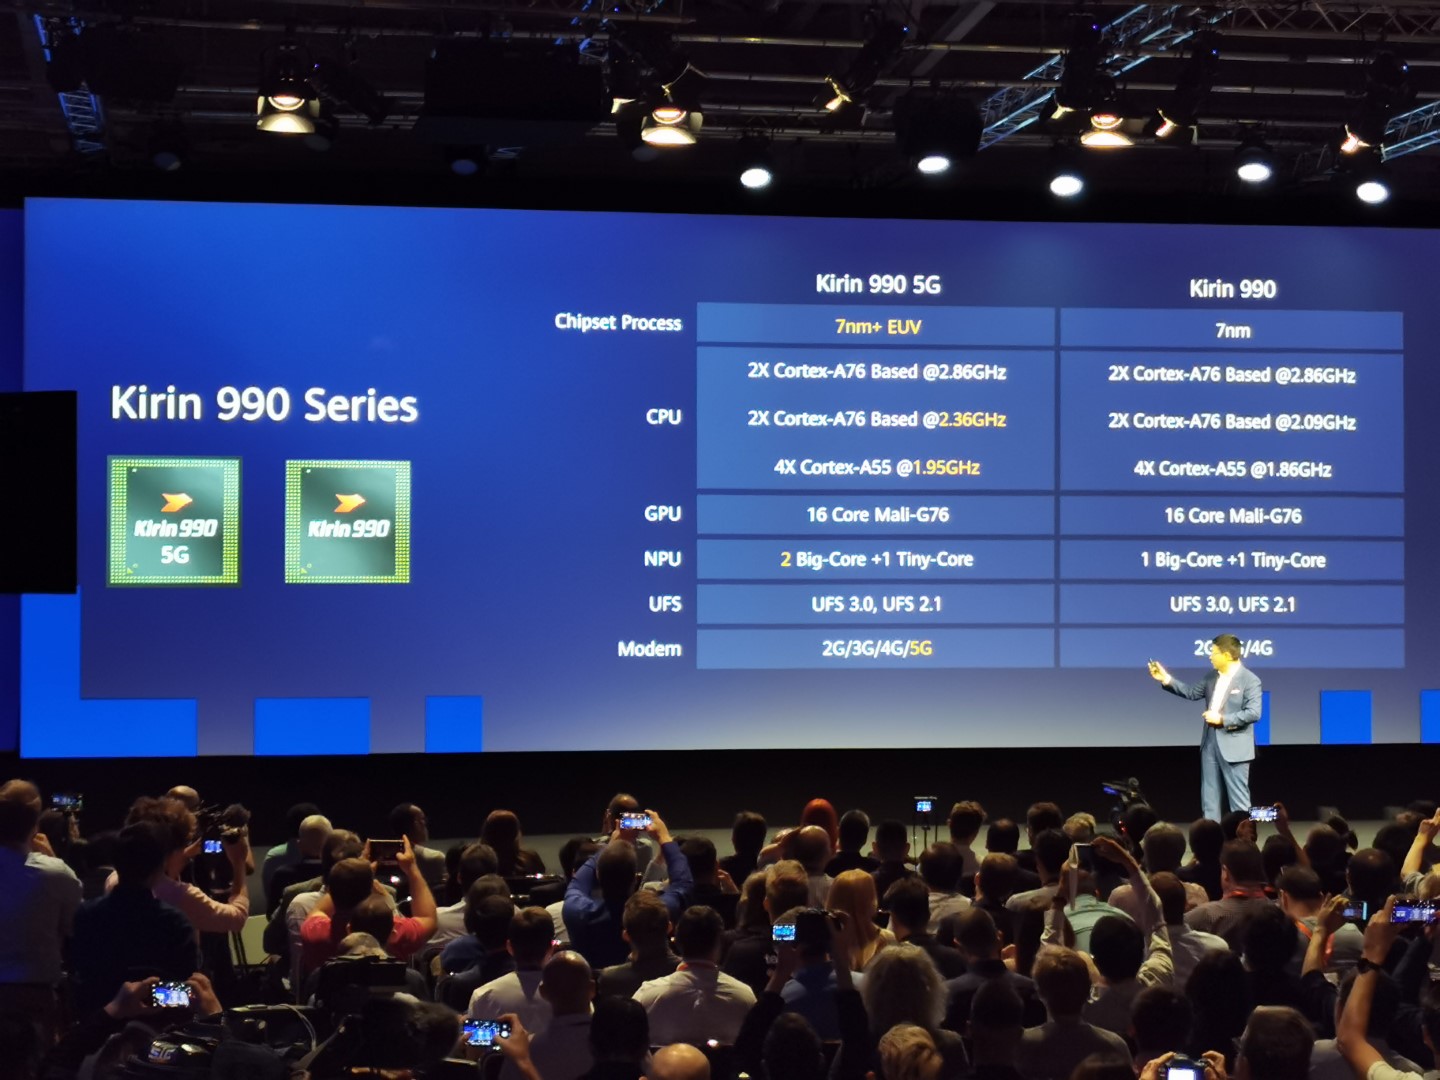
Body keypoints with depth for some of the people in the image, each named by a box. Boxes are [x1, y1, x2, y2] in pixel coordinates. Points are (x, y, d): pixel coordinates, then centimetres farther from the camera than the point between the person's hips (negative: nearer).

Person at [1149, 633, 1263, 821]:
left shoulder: (1250, 680, -12)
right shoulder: (1212, 677, 11)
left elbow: (1254, 713, -19)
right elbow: (1192, 692, 13)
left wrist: (1222, 719, -20)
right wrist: (1167, 680, 4)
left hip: (1234, 747, -7)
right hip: (1210, 743, 8)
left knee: (1239, 798, -2)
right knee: (1209, 796, 11)